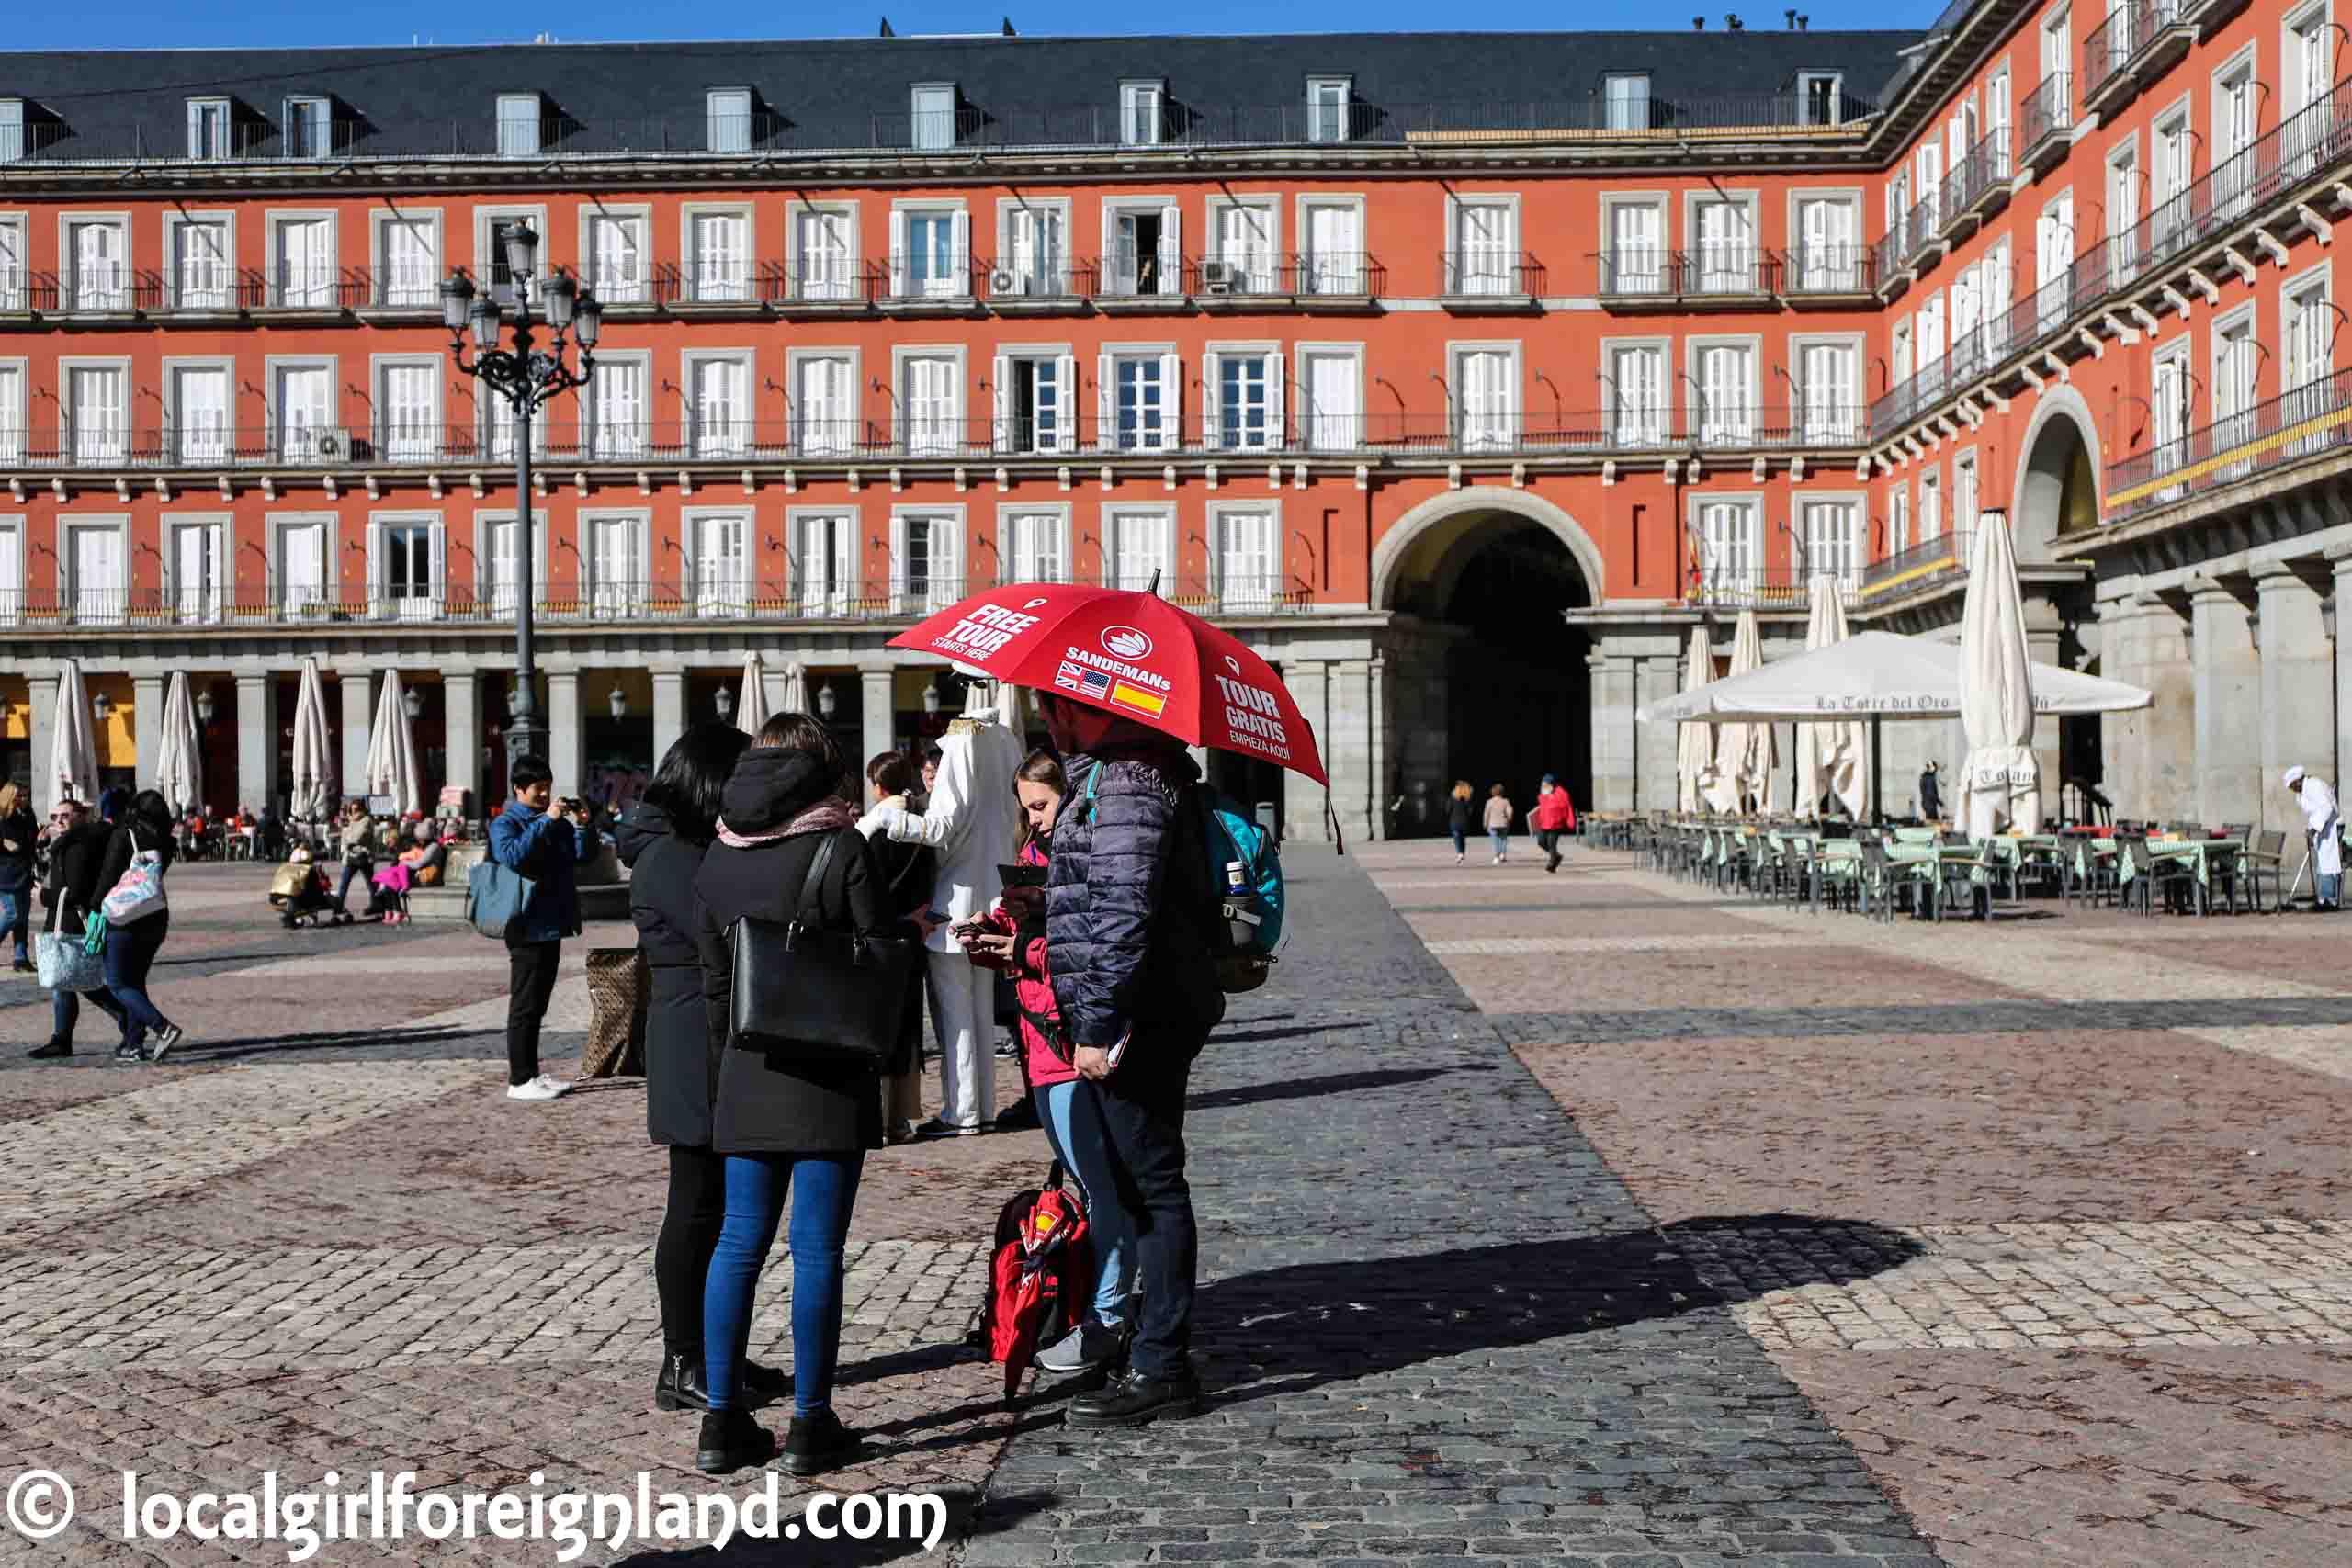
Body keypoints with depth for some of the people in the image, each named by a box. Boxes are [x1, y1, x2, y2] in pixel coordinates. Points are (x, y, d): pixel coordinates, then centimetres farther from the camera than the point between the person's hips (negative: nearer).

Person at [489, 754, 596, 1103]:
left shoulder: (556, 822, 15)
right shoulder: (505, 824, -7)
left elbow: (583, 854, 11)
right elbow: (513, 855, -26)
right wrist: (545, 821, -25)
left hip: (553, 926, 7)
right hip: (528, 927, -7)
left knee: (538, 1006, 13)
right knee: (524, 1006, -3)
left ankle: (532, 1073, 20)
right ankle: (519, 1080, 1)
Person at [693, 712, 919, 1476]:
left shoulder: (717, 858, 7)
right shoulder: (842, 847, -9)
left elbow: (714, 974, 11)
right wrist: (915, 931, 12)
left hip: (748, 1071, 5)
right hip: (830, 1075, -4)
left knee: (739, 1242, 11)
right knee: (817, 1248, 1)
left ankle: (722, 1420, 14)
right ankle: (811, 1425, 8)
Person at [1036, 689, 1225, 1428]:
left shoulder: (1124, 786, -16)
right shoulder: (1121, 774, 16)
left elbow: (1123, 916, -23)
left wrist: (1097, 1025, -22)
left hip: (1139, 1022, -10)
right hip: (1154, 1017, 10)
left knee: (1152, 1185, -5)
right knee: (1144, 1184, 15)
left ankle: (1160, 1369, 2)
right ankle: (1157, 1345, 25)